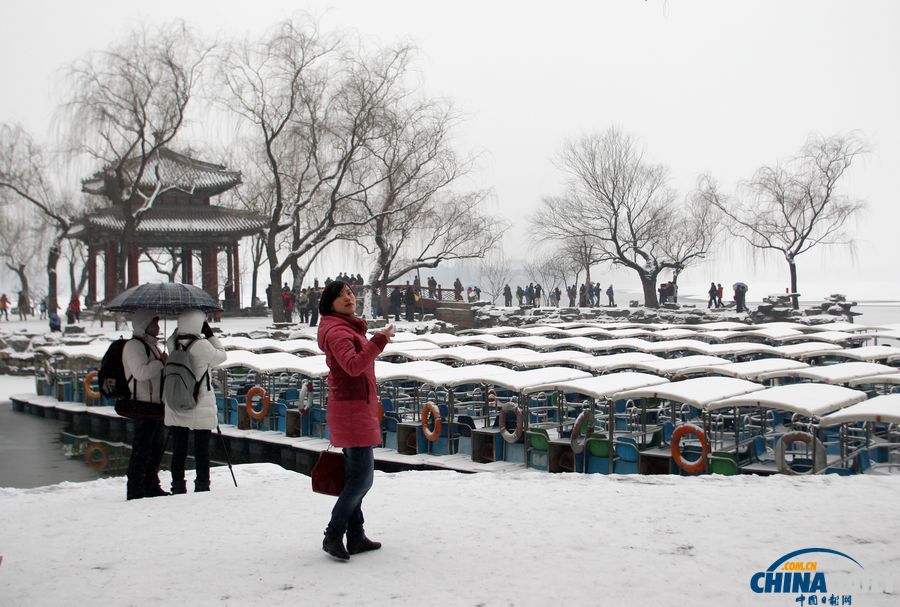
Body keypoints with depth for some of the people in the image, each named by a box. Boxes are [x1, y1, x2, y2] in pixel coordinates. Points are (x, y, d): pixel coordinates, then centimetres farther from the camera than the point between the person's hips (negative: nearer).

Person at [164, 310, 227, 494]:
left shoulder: (172, 344, -4)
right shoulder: (202, 346, -17)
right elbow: (221, 356, -1)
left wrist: (179, 329, 8)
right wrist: (210, 335, 4)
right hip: (200, 408, -4)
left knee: (178, 449, 11)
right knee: (201, 449, 5)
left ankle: (178, 487, 16)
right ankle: (202, 486, 10)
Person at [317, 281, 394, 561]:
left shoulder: (350, 329, 17)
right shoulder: (337, 332, -16)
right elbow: (354, 366, -33)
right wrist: (379, 340, -38)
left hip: (357, 409, 10)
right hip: (352, 409, -10)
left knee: (356, 476, 13)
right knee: (361, 477, -10)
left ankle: (355, 537, 19)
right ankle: (333, 535, -3)